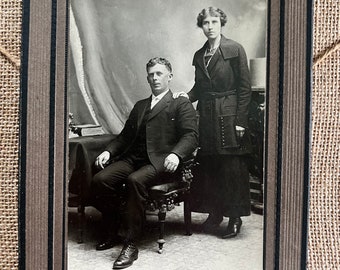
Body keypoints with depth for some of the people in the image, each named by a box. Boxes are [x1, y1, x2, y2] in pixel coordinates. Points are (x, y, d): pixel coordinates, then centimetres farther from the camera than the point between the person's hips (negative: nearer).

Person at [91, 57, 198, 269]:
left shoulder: (182, 105, 11)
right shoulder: (140, 106, 30)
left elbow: (191, 135, -3)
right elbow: (125, 136, 26)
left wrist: (176, 154, -22)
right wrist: (109, 151, 7)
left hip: (159, 160, -5)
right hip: (133, 158, 6)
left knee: (135, 180, -36)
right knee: (100, 179, -20)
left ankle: (131, 244, -28)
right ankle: (114, 232, -1)